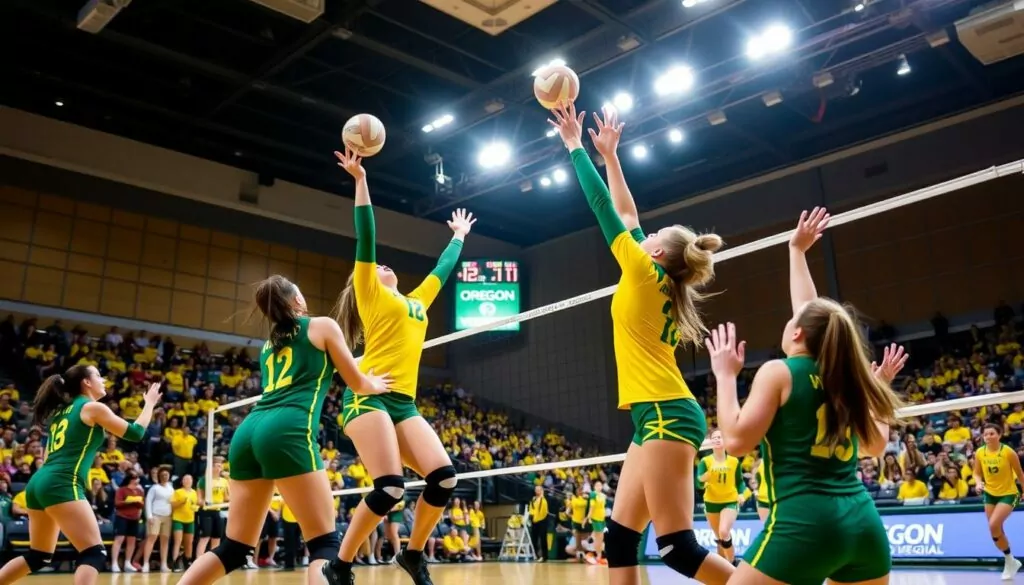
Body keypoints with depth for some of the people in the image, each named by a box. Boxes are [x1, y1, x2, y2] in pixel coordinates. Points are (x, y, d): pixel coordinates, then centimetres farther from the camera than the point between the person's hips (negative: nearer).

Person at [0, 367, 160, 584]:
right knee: (95, 554, -10)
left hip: (39, 483, 9)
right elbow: (135, 433, 2)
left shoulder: (63, 409, 22)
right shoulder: (93, 407, -1)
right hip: (61, 485, -9)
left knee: (38, 556, 23)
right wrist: (150, 403, 14)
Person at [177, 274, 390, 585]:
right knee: (325, 542, -3)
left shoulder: (270, 343, 29)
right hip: (286, 433, -7)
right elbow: (357, 383, 17)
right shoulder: (323, 325, 12)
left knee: (234, 547, 14)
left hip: (249, 432, 7)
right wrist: (376, 385, 39)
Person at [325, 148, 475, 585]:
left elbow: (442, 271, 39)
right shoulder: (370, 293, 9)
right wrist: (360, 179, -1)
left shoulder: (416, 302, 26)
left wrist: (459, 236, 49)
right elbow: (365, 238, 2)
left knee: (444, 477, -10)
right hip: (368, 397, -7)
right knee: (390, 486, -19)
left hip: (403, 402, 7)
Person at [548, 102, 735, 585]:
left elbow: (603, 206, 0)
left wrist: (575, 145, 10)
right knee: (619, 539, 8)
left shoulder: (645, 274, -5)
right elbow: (626, 212, 24)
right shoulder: (661, 288, 16)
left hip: (666, 415, -9)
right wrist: (608, 154, 30)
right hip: (658, 416, 9)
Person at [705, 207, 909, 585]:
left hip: (803, 524, -7)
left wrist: (725, 375, 0)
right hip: (864, 523, 7)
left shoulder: (778, 372, -5)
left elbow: (737, 440, -8)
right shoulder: (842, 376, 12)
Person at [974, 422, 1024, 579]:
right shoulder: (979, 453, -6)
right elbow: (977, 473, 5)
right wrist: (979, 483, -15)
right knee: (996, 530, 7)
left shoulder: (1008, 452, -18)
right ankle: (1011, 561, 28)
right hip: (990, 494, 5)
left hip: (1008, 494, -5)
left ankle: (1009, 561, 0)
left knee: (993, 525, -21)